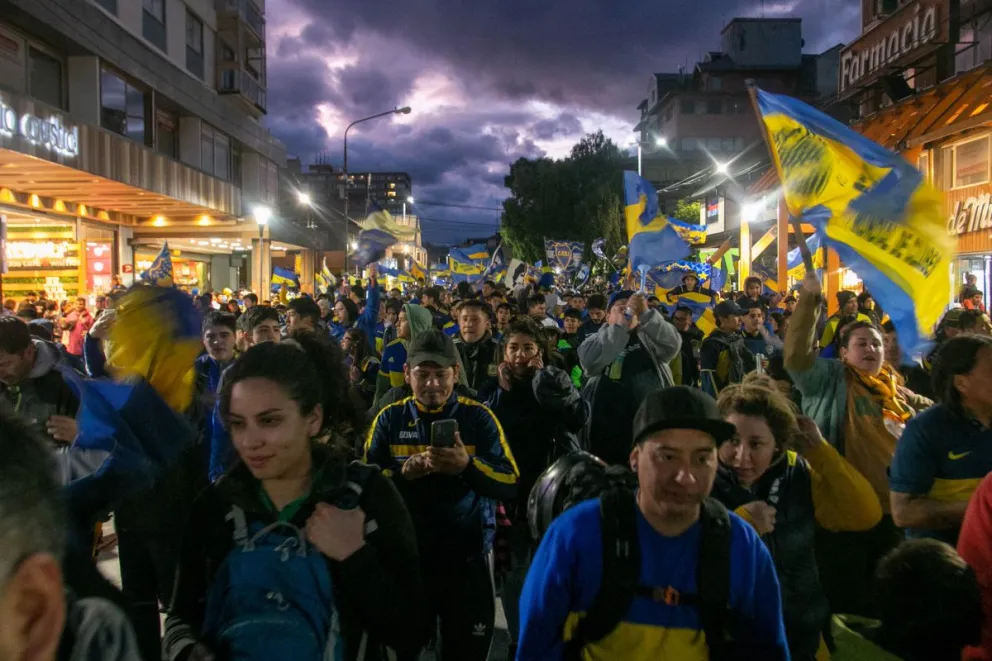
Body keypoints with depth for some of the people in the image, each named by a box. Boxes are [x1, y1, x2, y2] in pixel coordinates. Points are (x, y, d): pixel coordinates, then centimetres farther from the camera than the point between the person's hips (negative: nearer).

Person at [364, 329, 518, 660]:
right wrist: (403, 472, -21)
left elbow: (510, 484, -8)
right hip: (405, 556, 1)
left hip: (467, 558, -1)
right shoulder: (389, 418, 0)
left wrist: (468, 465, -25)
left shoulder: (478, 417, -3)